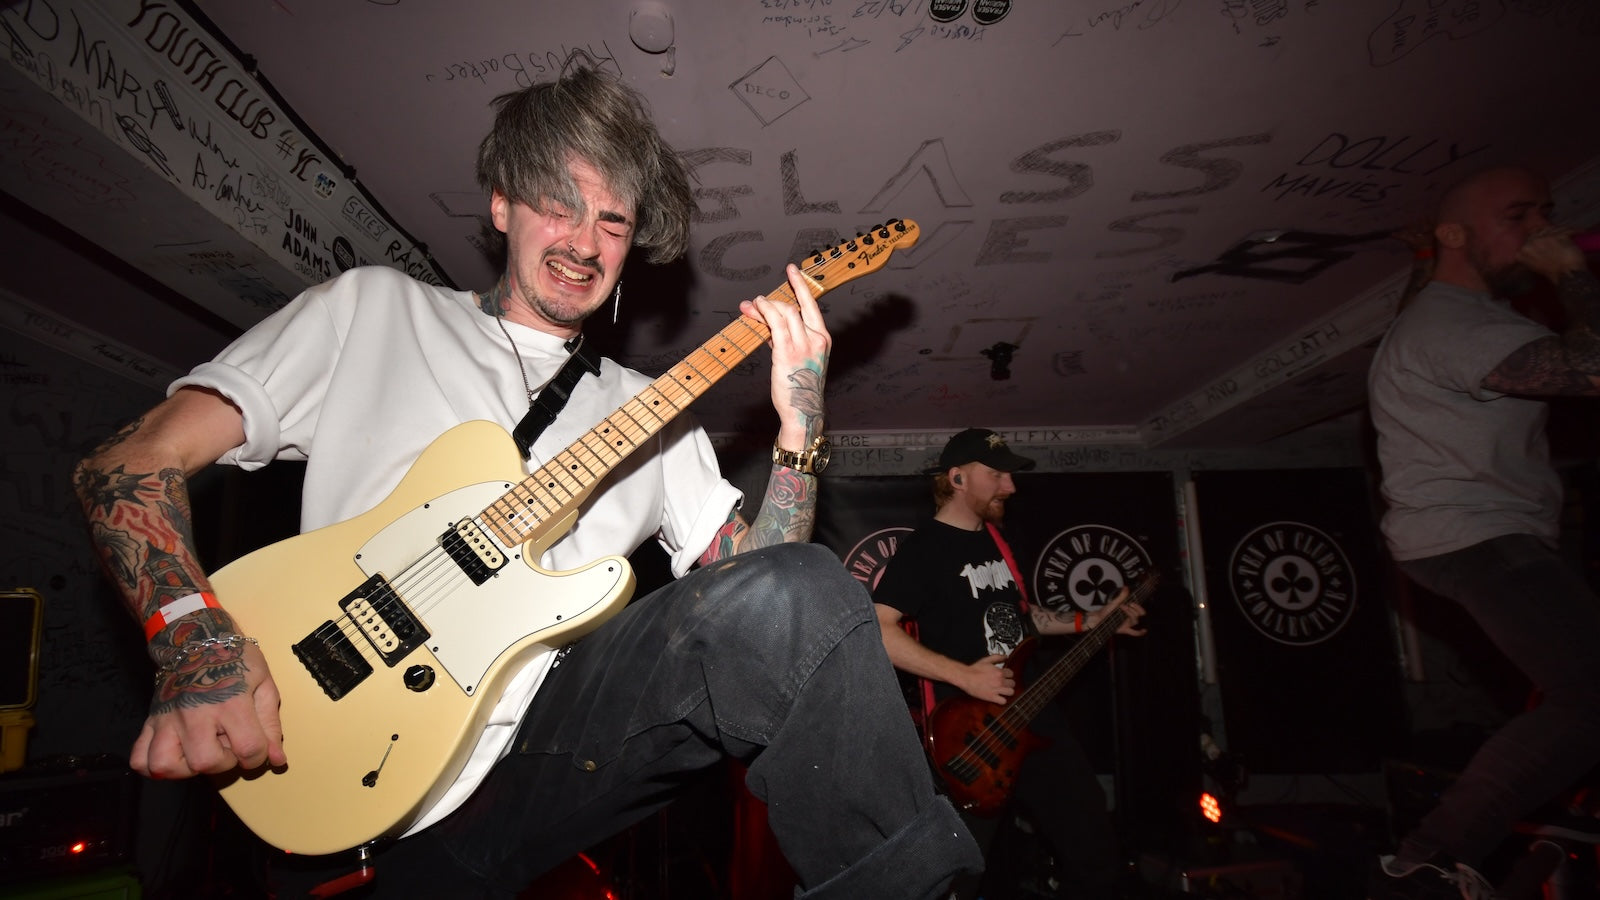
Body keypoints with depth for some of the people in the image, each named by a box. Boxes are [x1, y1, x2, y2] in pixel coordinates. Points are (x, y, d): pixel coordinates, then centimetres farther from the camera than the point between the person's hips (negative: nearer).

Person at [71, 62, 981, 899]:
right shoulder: (376, 309, 8)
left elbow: (749, 579, 6)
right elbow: (130, 460, 3)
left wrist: (799, 434, -10)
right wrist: (197, 640, -15)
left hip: (545, 755, 2)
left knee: (801, 591, -22)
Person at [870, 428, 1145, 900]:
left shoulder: (995, 537, 12)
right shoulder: (922, 549, -14)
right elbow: (878, 630, -24)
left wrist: (1090, 620, 14)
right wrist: (964, 676, -26)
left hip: (1033, 716, 8)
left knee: (1097, 856, 14)